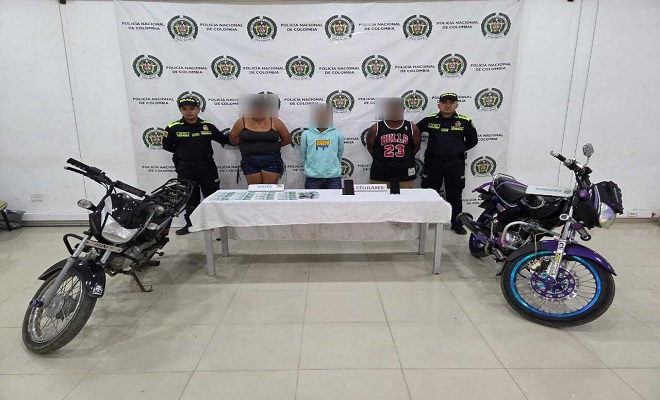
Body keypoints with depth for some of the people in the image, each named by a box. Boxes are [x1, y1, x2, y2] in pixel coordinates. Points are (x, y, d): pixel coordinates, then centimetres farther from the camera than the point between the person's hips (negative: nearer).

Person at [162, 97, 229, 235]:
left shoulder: (208, 126, 1)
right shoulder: (173, 128, -4)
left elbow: (224, 140, 10)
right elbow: (167, 146, 5)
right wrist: (183, 153, 2)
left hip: (207, 166, 0)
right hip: (185, 169, 0)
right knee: (189, 198, 12)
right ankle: (190, 223, 28)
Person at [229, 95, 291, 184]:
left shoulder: (275, 122, 0)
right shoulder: (242, 122, 1)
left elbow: (287, 139, 6)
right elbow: (232, 139, 10)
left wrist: (273, 147, 3)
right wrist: (246, 146, 5)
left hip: (272, 161, -1)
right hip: (250, 161, 1)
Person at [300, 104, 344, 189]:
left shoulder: (338, 134, 1)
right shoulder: (306, 135, 1)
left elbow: (339, 154, 12)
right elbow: (303, 156, 10)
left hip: (333, 177, 0)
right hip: (312, 177, 0)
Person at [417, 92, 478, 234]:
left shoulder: (465, 122, 0)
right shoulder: (429, 120, 0)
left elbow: (472, 140, 12)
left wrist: (459, 149, 6)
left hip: (455, 164, 0)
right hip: (433, 163, 0)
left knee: (455, 195, 9)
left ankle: (456, 223, 22)